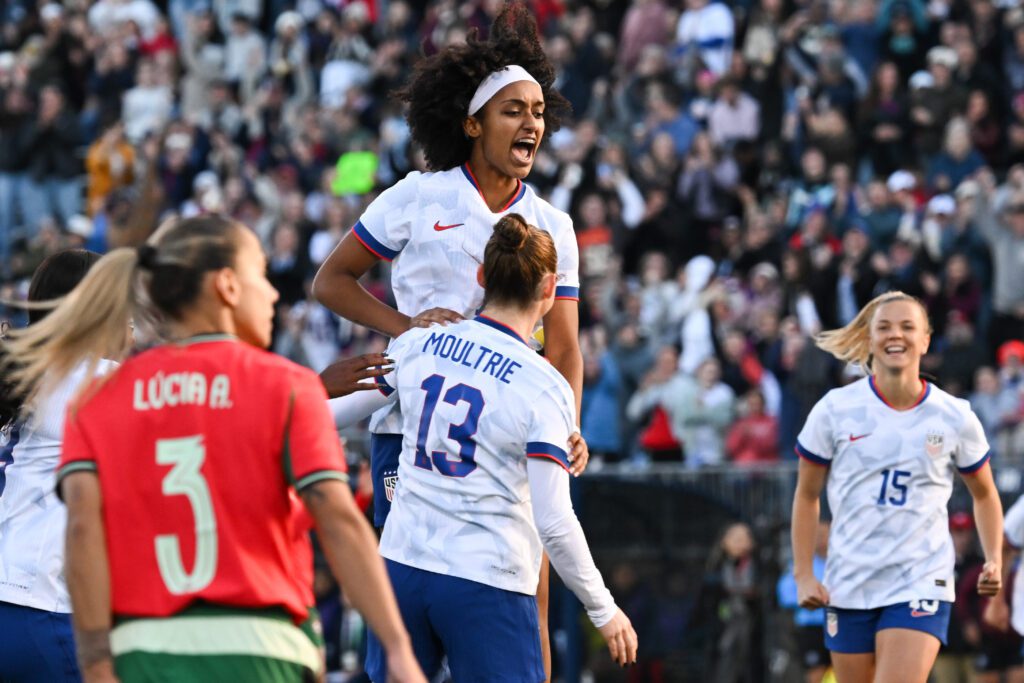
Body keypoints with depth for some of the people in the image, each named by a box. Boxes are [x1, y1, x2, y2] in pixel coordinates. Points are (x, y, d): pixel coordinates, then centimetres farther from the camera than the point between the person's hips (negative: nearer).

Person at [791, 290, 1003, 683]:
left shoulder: (954, 417, 0)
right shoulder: (835, 410, -2)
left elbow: (984, 495, 15)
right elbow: (806, 496, 8)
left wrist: (993, 561, 0)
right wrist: (803, 574, 1)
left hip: (921, 586, -2)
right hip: (848, 587, 2)